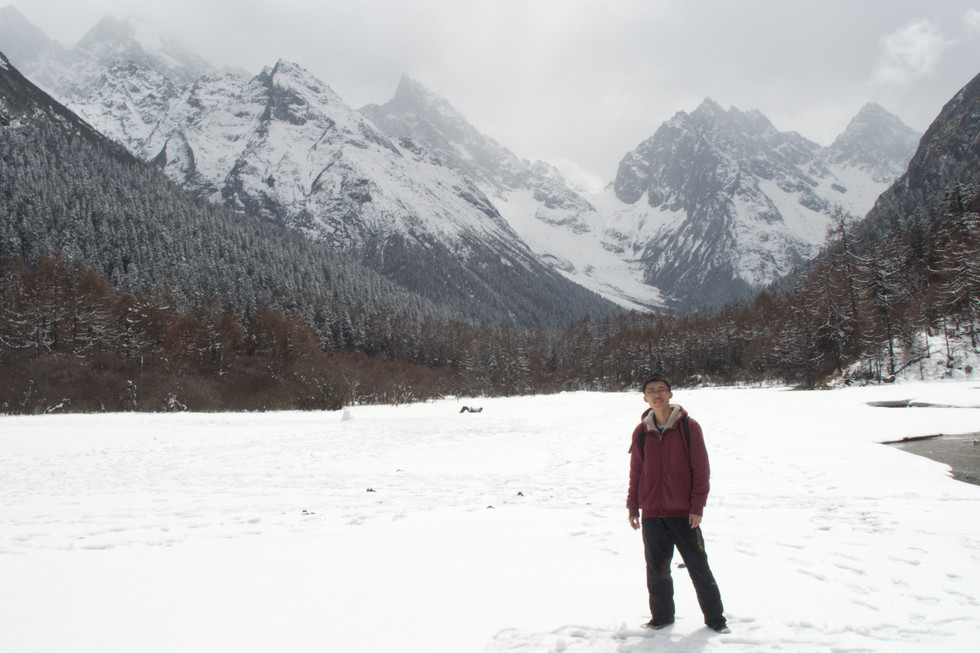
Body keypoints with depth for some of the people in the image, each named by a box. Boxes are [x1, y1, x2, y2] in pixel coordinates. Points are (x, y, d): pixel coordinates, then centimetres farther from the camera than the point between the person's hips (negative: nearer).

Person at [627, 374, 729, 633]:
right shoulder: (641, 431, 4)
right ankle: (662, 616, 27)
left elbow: (701, 469, -5)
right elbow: (636, 472, 12)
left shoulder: (688, 426, -5)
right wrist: (633, 506, 10)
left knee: (699, 567, 4)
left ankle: (715, 617, 20)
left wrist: (697, 507, -9)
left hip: (684, 512, -3)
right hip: (652, 513, 3)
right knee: (657, 568, 10)